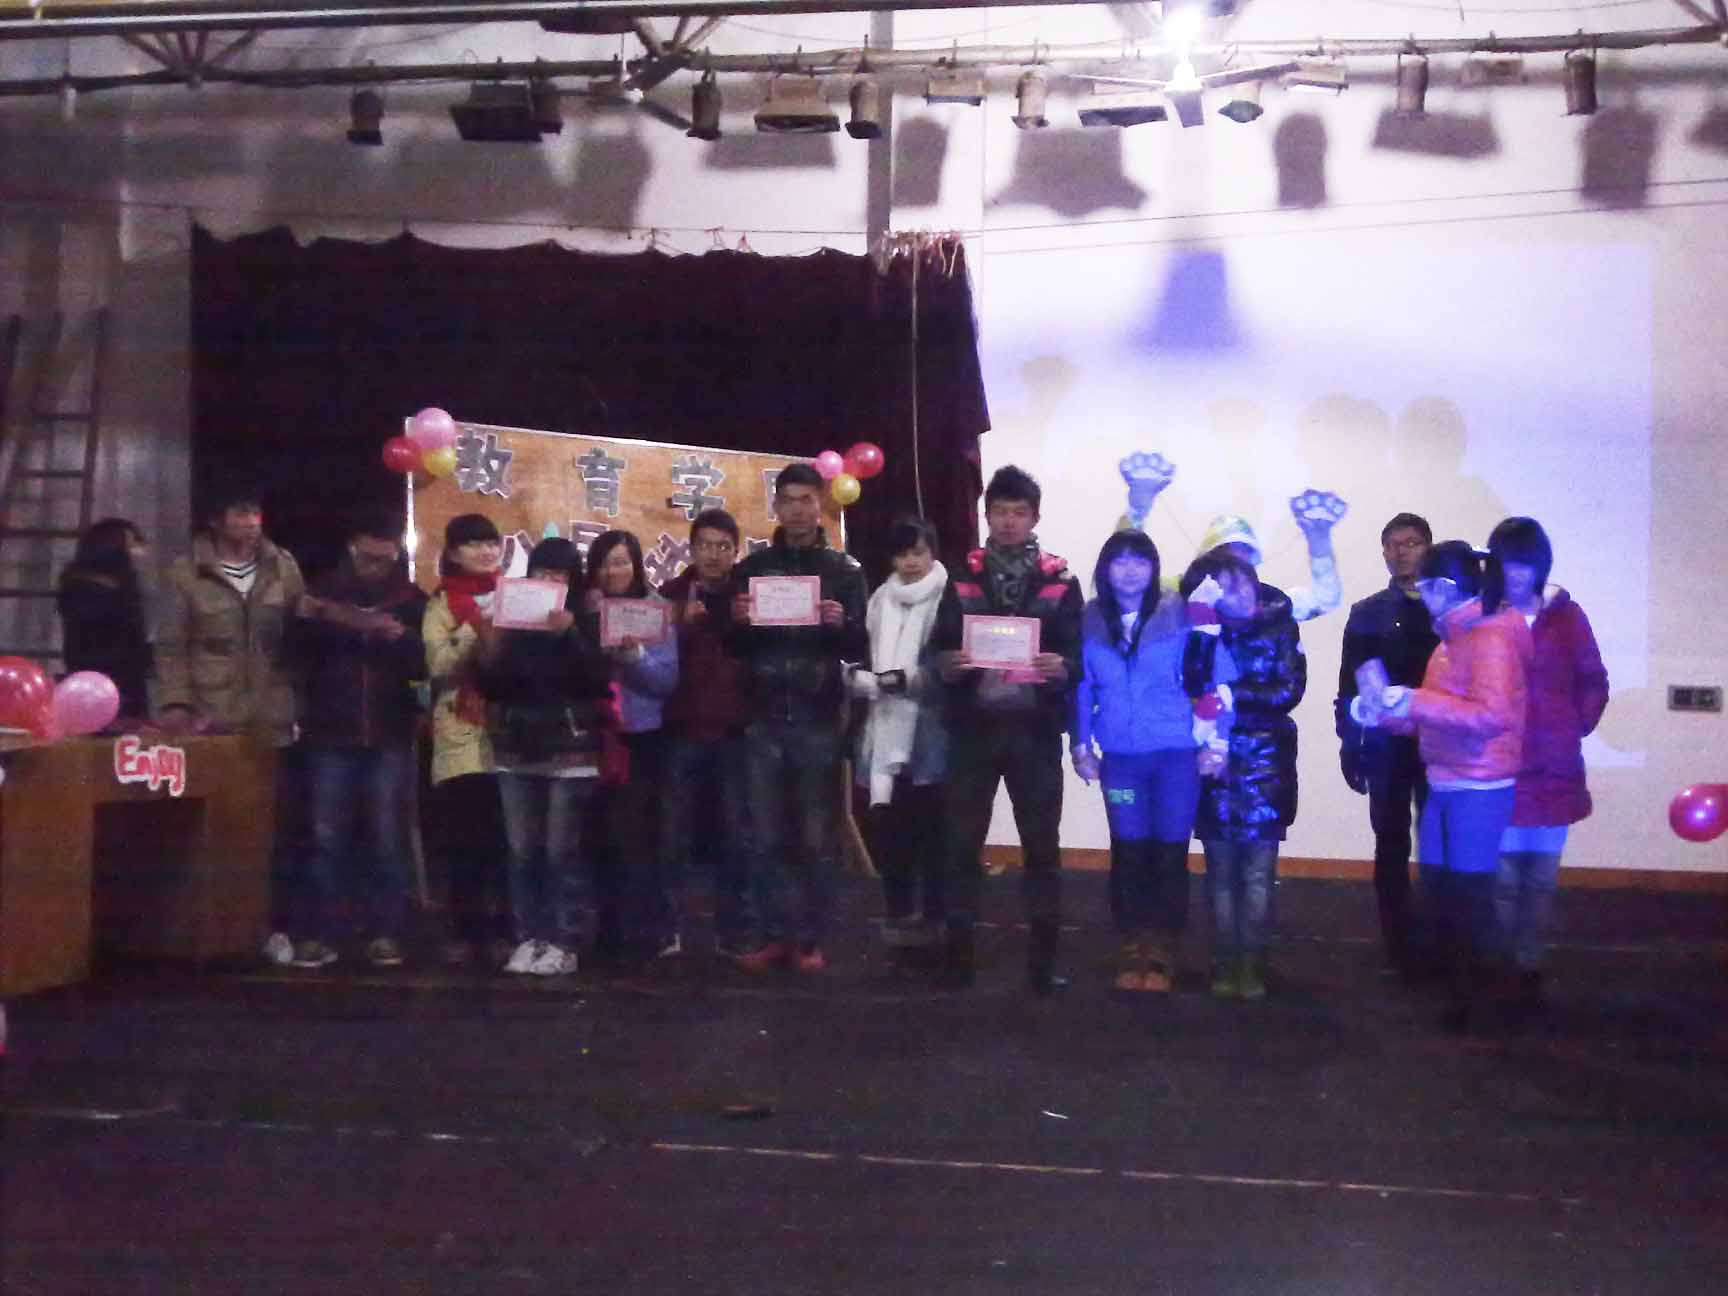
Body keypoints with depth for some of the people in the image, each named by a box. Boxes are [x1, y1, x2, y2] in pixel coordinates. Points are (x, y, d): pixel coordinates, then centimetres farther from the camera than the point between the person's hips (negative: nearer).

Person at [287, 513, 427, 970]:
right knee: (326, 838, 0)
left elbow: (425, 663, -1)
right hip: (330, 734, 0)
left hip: (390, 737, 0)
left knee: (387, 840, 2)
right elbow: (296, 654, 4)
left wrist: (402, 637, -19)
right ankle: (318, 936, 4)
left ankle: (384, 935, 7)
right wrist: (306, 621, -15)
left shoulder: (412, 599, 6)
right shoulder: (324, 591, 8)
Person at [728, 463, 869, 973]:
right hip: (764, 721, 2)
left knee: (816, 837, 2)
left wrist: (841, 625, -21)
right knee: (768, 837, 4)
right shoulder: (752, 567, 9)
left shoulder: (845, 570, 4)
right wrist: (738, 620, -13)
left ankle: (809, 939, 8)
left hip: (819, 721, -2)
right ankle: (775, 935, 11)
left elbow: (860, 650, 0)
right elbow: (734, 647, 9)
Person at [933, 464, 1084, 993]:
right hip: (973, 729, 1)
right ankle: (957, 950, 13)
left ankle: (1042, 956, 10)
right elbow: (938, 652, 6)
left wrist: (1061, 667, -20)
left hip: (1035, 732, -1)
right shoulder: (962, 580, 9)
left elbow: (1080, 656, 1)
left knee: (1042, 845, 3)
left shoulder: (1060, 583, 5)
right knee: (962, 843, 4)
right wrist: (949, 664, -16)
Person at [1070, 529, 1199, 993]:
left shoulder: (1179, 614, -7)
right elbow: (1082, 686, 7)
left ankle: (1162, 955, 14)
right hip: (1121, 757, 2)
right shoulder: (1089, 621, 0)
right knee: (1129, 854, 7)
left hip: (1177, 754, -2)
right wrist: (1080, 745, 3)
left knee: (1170, 854, 4)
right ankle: (1132, 951, 18)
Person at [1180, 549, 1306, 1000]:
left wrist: (1235, 696, -12)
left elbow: (1291, 689, -9)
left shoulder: (1278, 625, -1)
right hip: (1214, 760, 1)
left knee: (1258, 871, -3)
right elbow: (1187, 695, 0)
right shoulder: (1201, 632, 3)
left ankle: (1252, 967, 2)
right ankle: (1224, 966, 9)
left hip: (1264, 763, -1)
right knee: (1221, 869, 2)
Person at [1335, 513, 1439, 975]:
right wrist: (1350, 745, -1)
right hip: (1386, 747, 1)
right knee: (1392, 845, 3)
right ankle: (1399, 946, 10)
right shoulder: (1368, 614, 8)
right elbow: (1350, 685, 6)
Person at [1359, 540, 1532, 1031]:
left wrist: (1413, 700, -25)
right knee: (1436, 887, 12)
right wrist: (1381, 711, 3)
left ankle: (1473, 999, 16)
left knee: (1469, 894, 2)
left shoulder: (1491, 637, -15)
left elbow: (1492, 715, -27)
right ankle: (1452, 984, 27)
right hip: (1443, 784, 8)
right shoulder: (1451, 637, 12)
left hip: (1480, 788, -8)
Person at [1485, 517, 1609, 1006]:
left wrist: (1575, 729, 0)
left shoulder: (1566, 616, 2)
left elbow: (1593, 682, 8)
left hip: (1553, 768, 2)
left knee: (1542, 875, 8)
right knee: (1503, 875, 2)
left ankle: (1530, 968, 18)